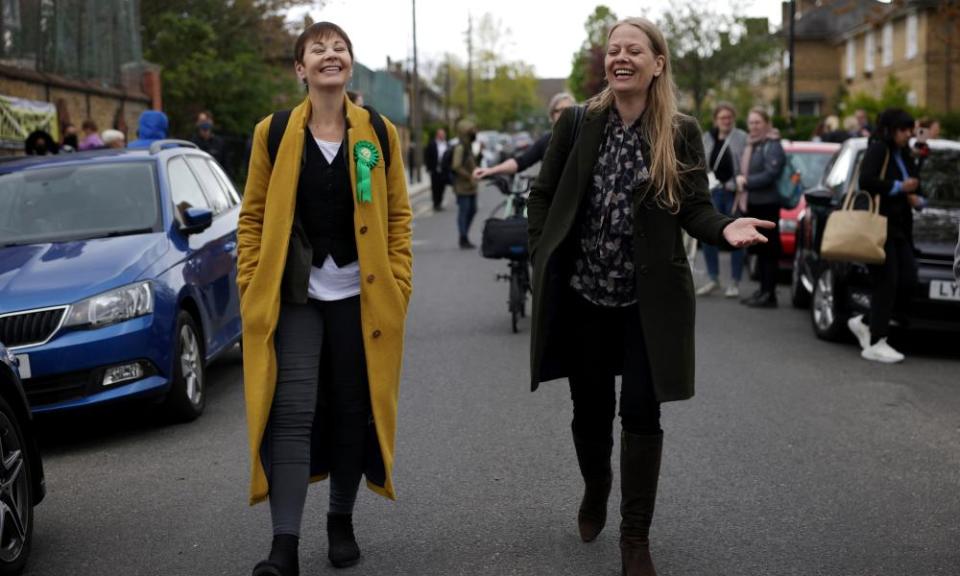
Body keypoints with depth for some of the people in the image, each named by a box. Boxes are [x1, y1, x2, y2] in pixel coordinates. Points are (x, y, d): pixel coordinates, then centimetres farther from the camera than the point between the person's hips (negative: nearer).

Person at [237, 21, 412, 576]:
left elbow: (398, 217, 6)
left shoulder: (380, 134, 4)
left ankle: (342, 521, 28)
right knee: (291, 413, -9)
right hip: (294, 296, -1)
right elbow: (254, 216, 5)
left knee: (354, 409, 9)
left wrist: (399, 286, -1)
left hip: (360, 297, 1)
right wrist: (251, 288, -1)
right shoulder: (273, 134, 2)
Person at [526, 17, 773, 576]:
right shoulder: (577, 123, -2)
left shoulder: (681, 132, -5)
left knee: (642, 412, -2)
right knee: (590, 408, 13)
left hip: (649, 298, -1)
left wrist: (726, 228, -24)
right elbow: (543, 196, 5)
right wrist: (546, 256, -5)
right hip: (583, 294, 2)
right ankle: (596, 489, 44)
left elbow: (695, 208, -4)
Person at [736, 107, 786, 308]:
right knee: (759, 250, 13)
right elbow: (743, 170, 23)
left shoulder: (772, 146, -10)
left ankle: (769, 294, -4)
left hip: (766, 204, -9)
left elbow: (770, 174, -19)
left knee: (769, 250, -6)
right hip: (751, 204, 9)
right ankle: (763, 290, 19)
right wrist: (740, 179, 1)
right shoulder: (750, 145, 18)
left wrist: (747, 181, -12)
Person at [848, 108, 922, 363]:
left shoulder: (904, 155, 18)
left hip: (899, 227, 8)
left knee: (907, 278, -1)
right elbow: (866, 181, -22)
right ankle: (876, 344, -2)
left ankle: (865, 323, 14)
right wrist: (899, 188, -14)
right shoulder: (878, 150, -7)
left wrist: (917, 199, 5)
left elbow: (912, 186, 28)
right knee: (887, 282, -8)